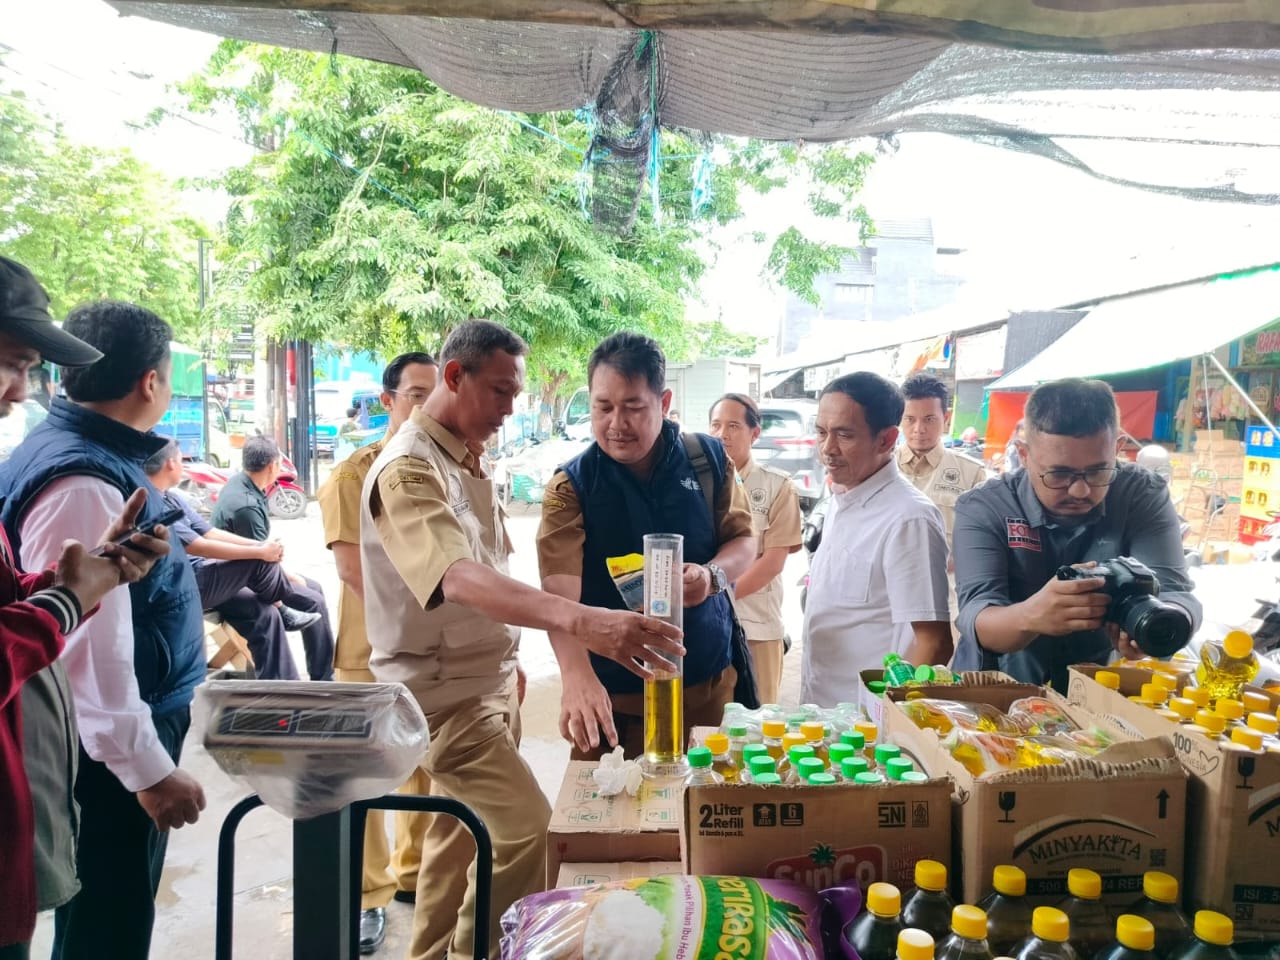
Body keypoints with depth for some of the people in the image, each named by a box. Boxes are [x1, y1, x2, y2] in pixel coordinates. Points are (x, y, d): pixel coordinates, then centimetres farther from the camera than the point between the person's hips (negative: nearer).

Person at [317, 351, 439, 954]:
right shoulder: (353, 475, -8)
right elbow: (352, 566, -15)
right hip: (373, 651, -4)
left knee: (432, 770, 14)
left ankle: (415, 872, 33)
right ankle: (368, 895, 20)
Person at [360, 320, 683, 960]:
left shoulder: (468, 461, 8)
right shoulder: (407, 469, -22)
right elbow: (460, 577, -39)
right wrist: (580, 620, -52)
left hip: (488, 678, 9)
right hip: (444, 688, -9)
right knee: (525, 826, -16)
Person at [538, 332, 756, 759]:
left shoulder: (709, 458, -4)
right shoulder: (571, 486, -12)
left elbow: (743, 540, 5)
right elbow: (560, 592, -24)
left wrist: (714, 574, -18)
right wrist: (577, 676, -41)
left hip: (709, 677, 2)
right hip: (613, 691, -2)